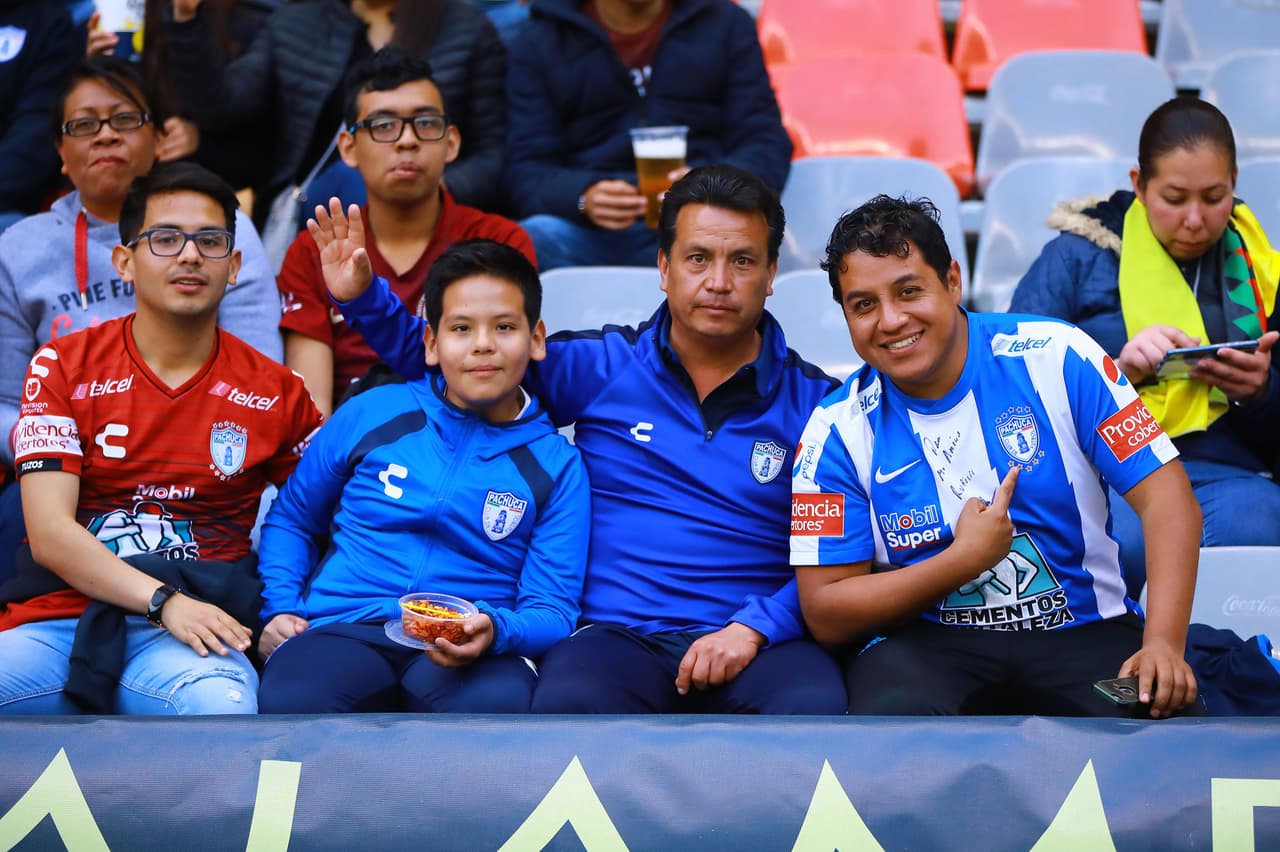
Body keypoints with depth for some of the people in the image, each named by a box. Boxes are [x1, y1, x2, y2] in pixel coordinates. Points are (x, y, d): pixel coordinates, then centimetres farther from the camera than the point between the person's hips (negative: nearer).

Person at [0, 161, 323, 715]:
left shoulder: (274, 392, 10)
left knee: (222, 706, -37)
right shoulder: (62, 368, 7)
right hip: (55, 621, 1)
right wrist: (165, 600, -16)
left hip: (189, 637, -1)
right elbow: (50, 533, -2)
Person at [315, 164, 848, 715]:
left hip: (760, 644, 0)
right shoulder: (600, 366, 13)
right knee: (569, 703, -36)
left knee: (813, 707, -35)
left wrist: (752, 628, -12)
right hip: (617, 633, 0)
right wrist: (361, 295, 6)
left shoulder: (813, 400, 10)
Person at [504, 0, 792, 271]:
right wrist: (583, 197, -22)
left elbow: (768, 146, 5)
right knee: (529, 242, -34)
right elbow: (526, 171, 1)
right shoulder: (540, 41, 10)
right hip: (590, 232, 0)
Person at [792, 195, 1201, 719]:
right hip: (924, 643, 0)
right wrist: (963, 561, -13)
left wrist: (1163, 644, -21)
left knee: (1169, 713, -31)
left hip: (1084, 634, 0)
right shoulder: (838, 431, -1)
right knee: (894, 713, -35)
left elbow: (1165, 497, -7)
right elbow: (826, 614, -2)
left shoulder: (1055, 358, -3)